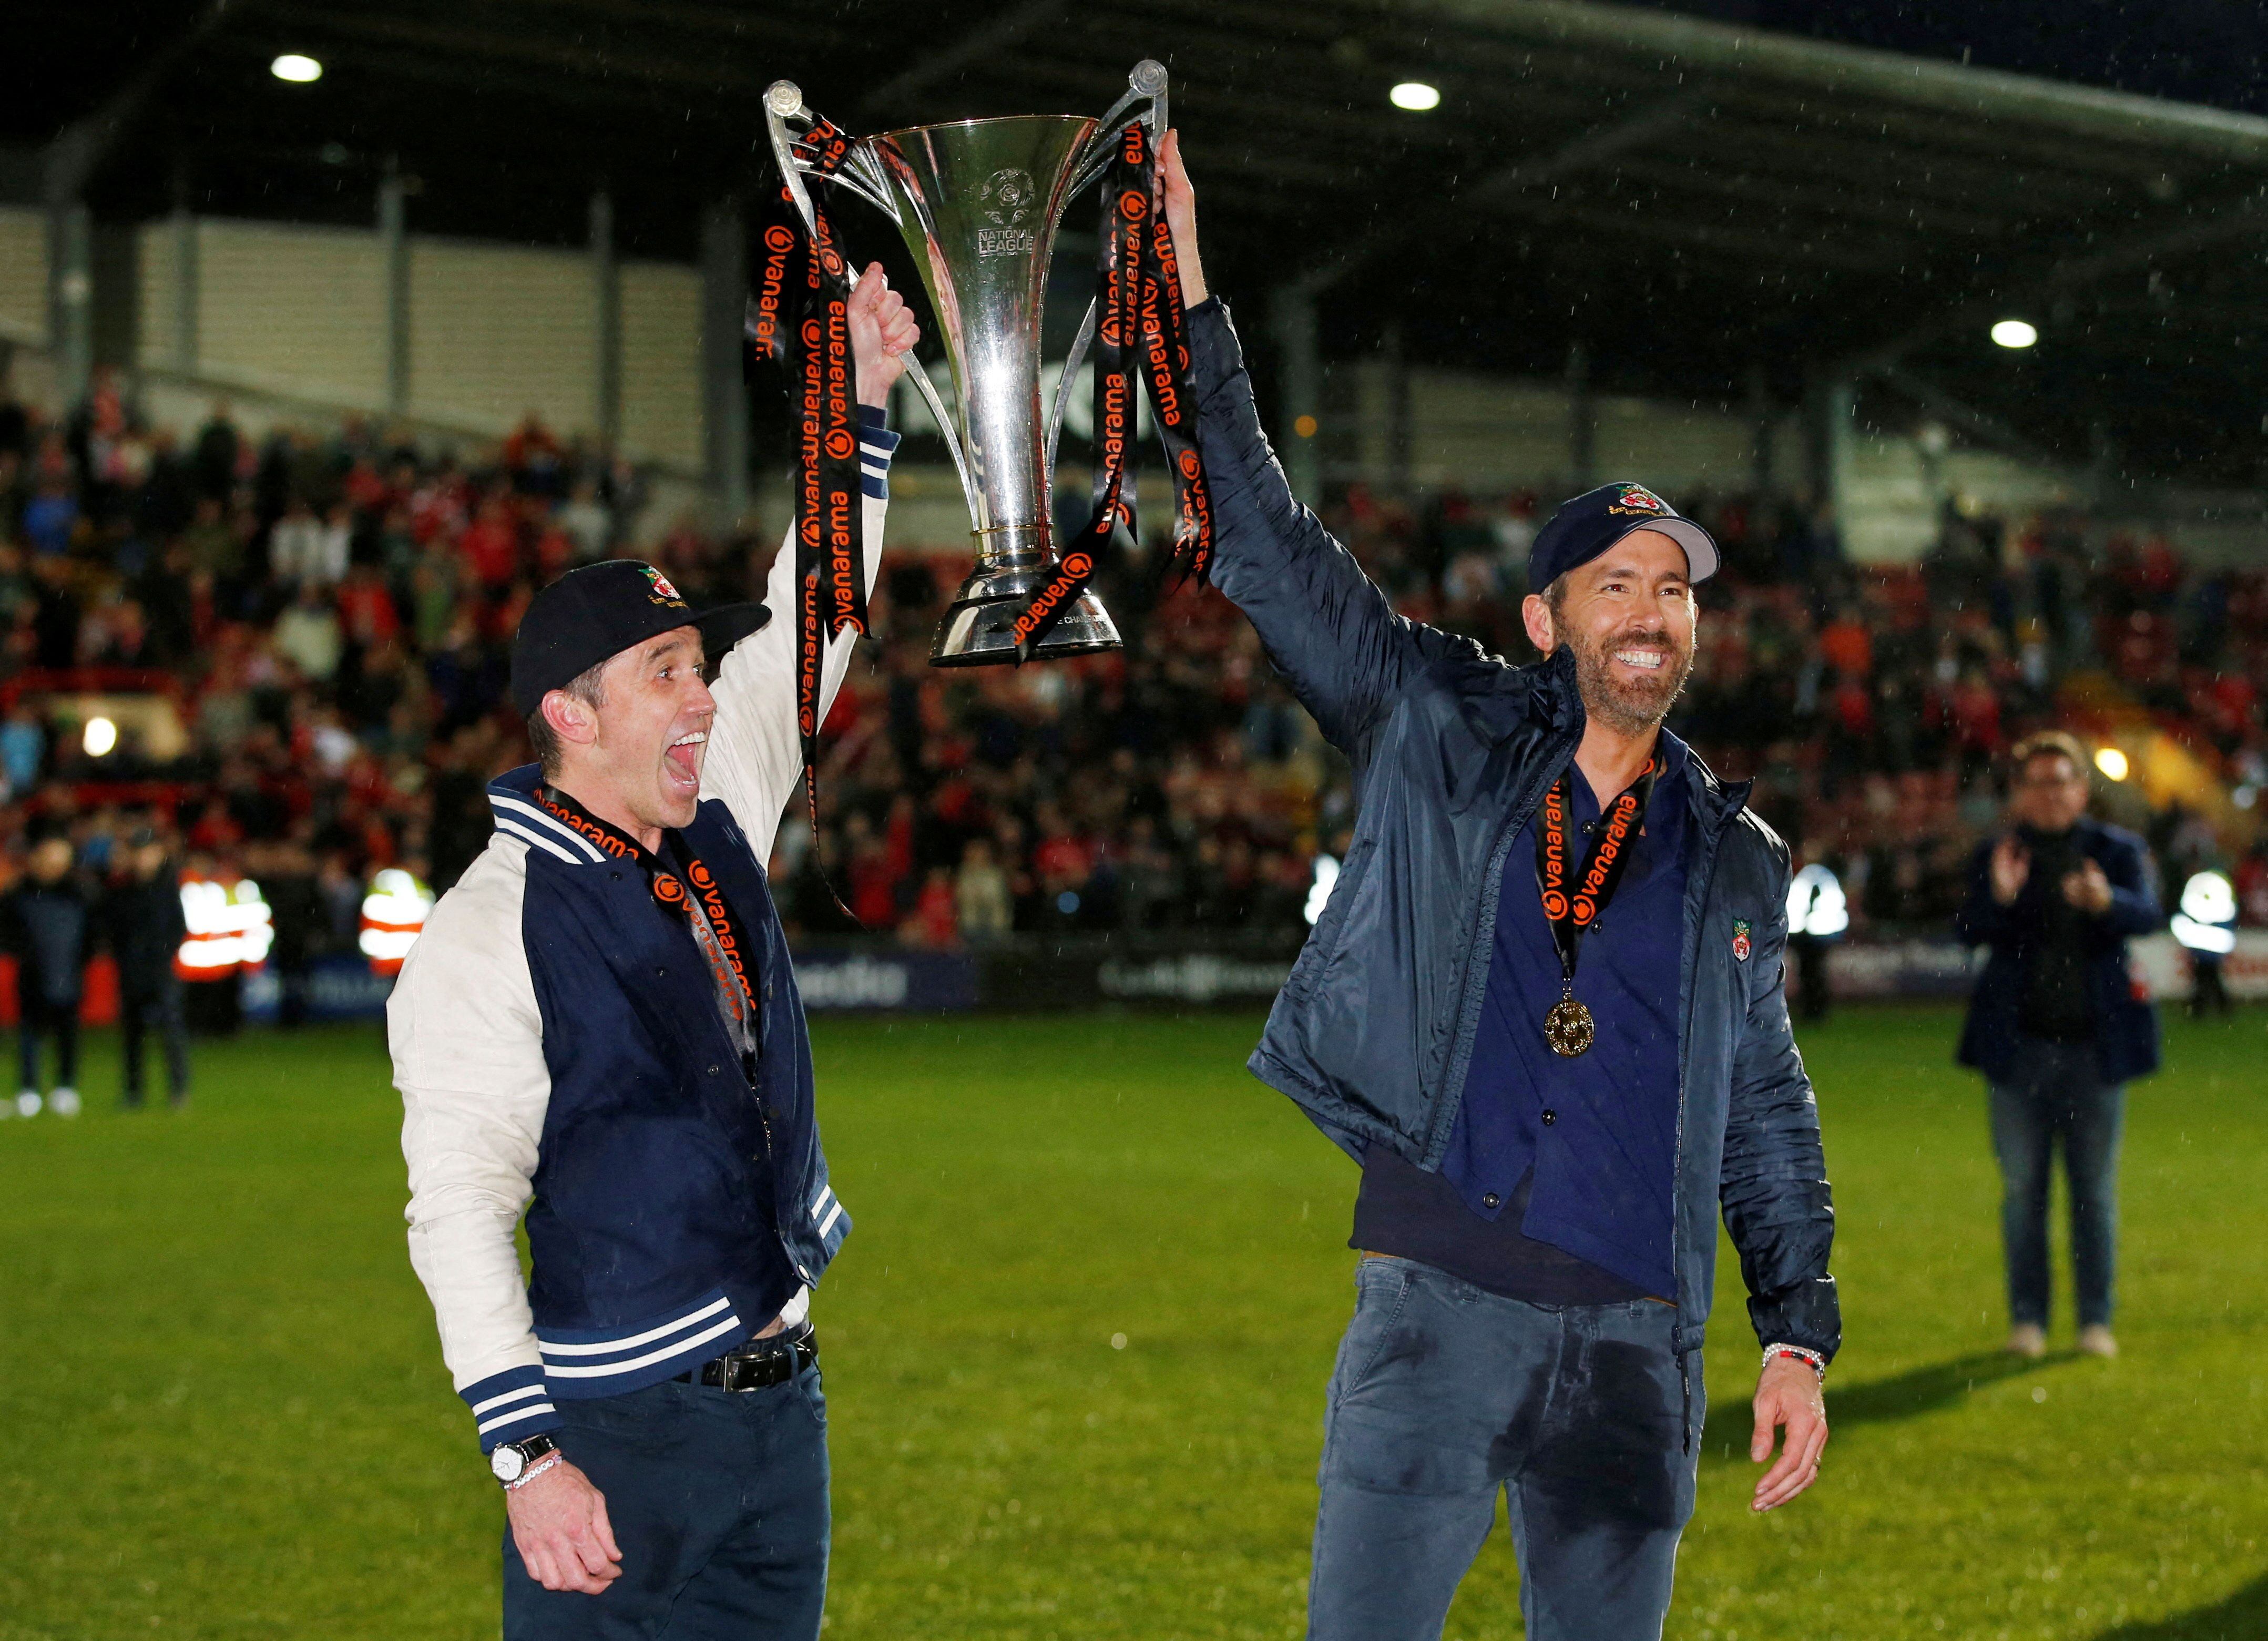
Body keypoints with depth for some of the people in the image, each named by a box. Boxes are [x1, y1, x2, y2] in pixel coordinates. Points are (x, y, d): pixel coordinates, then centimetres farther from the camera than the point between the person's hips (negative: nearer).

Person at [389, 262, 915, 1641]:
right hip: (618, 1435, -7)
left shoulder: (719, 819, 7)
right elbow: (457, 1214, -14)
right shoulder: (490, 931, -12)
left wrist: (865, 399, 9)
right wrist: (527, 1459, -19)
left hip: (783, 1408, 7)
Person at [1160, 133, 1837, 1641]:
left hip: (1636, 1346, 3)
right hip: (1435, 1308, -3)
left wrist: (1800, 1333, 11)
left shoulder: (1735, 859, 13)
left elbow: (1769, 1109, 18)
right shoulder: (1438, 736, 5)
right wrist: (1195, 303, -2)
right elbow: (1266, 546, 3)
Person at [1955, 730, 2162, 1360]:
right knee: (2023, 1188, 4)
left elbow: (2149, 915, -12)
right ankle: (2027, 1319, 12)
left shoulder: (2117, 852, 5)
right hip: (2020, 1047, 0)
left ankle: (2096, 1320, 11)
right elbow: (1967, 931, -8)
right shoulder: (1997, 855, 4)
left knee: (2096, 1189, 4)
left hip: (2095, 1046, 0)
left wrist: (2106, 902, -35)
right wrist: (1998, 897, -30)